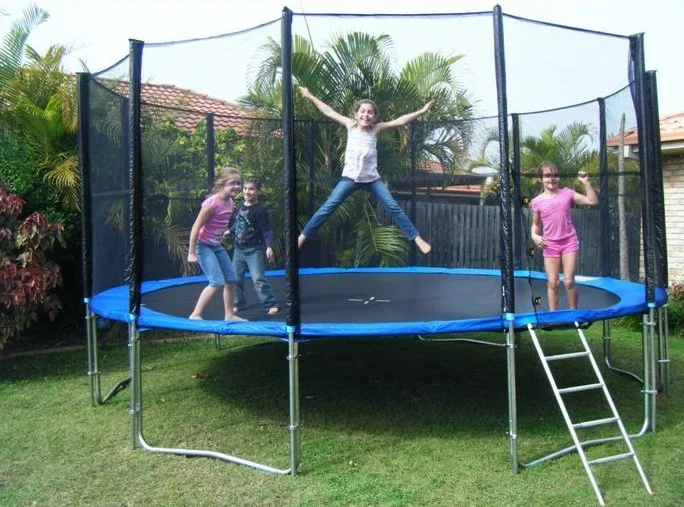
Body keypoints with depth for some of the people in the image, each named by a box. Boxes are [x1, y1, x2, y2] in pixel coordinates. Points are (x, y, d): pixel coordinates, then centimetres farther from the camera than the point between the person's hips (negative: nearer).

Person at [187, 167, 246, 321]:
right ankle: (195, 315, -3)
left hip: (217, 246, 8)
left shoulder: (230, 202, 0)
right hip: (203, 246, -8)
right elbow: (196, 228, -20)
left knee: (231, 279, 8)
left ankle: (229, 315, 20)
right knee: (217, 282, -14)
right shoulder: (211, 203, -24)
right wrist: (191, 252, -17)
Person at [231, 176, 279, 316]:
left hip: (254, 250, -7)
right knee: (236, 278, 13)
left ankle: (270, 304, -4)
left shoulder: (260, 211, -16)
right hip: (238, 249, 7)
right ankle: (238, 304, 26)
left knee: (258, 279, -11)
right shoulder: (240, 207, 5)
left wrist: (269, 247, -26)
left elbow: (267, 230, -17)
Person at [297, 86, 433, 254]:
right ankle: (302, 236, 6)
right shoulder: (350, 125, -1)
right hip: (350, 177, 0)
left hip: (372, 178, 0)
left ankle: (416, 238, 5)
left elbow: (400, 121, -8)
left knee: (393, 207, -4)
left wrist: (421, 111, -13)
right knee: (327, 207, -3)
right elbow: (329, 112, 3)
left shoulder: (376, 128, -2)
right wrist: (310, 96, 6)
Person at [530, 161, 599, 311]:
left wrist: (586, 182, -7)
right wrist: (534, 236, -10)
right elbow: (535, 224, 10)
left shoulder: (567, 193, 0)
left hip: (569, 242, 0)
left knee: (569, 282, -2)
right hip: (550, 245, 1)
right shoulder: (537, 201, -1)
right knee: (552, 283, 4)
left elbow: (592, 201, -2)